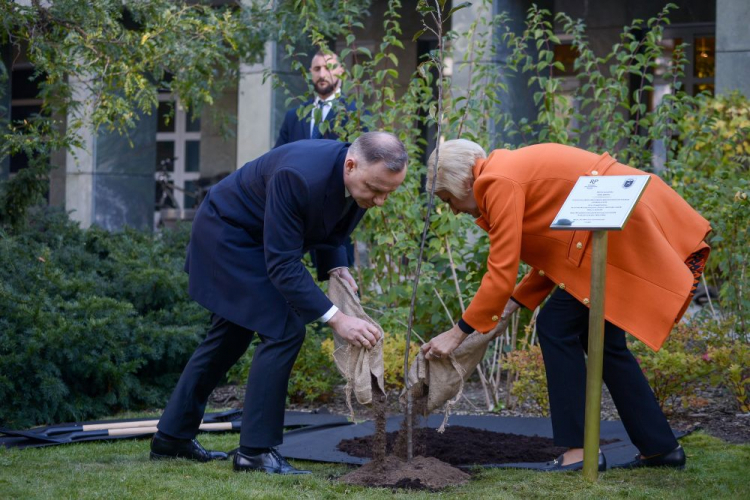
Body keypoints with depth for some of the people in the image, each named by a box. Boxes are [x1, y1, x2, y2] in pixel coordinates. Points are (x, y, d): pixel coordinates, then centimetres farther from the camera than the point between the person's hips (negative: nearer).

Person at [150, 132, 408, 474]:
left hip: (253, 239, 9)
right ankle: (256, 451, -8)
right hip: (228, 234, -9)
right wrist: (335, 318, -38)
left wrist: (338, 268, -12)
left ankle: (172, 437, 28)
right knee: (283, 331, -16)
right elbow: (283, 264, -35)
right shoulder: (299, 176, -38)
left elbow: (331, 230, 7)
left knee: (231, 337, 16)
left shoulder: (363, 181, -13)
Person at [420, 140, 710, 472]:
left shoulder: (500, 184, -12)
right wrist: (511, 306, 13)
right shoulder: (512, 171, 17)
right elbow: (554, 252, 19)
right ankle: (660, 447, 20)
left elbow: (501, 273, -14)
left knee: (557, 326, -5)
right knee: (600, 335, 15)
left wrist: (459, 332, -8)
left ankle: (581, 449, -3)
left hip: (623, 228, -10)